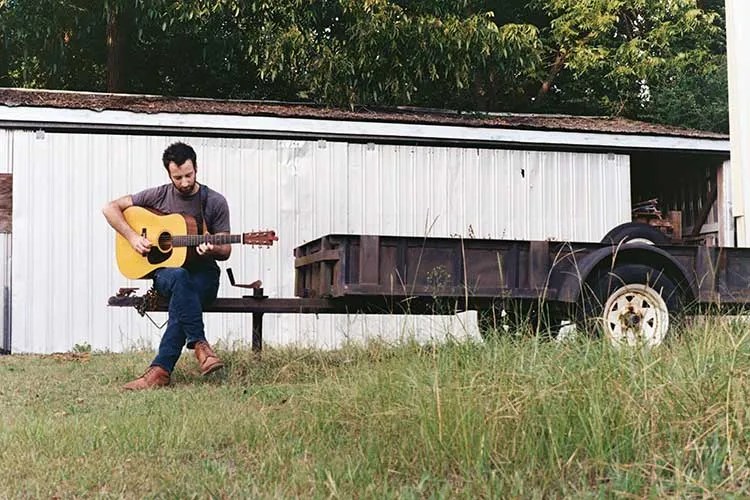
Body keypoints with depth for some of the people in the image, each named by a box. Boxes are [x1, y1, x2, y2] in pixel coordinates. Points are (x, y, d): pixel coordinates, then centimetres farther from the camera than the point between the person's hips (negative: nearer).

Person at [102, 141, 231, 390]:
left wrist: (212, 249, -20)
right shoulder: (158, 196, 4)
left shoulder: (215, 202, 2)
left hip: (203, 274, 0)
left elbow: (225, 251, 4)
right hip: (165, 270, 1)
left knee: (182, 299, -36)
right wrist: (132, 237, -7)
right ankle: (199, 345, -39)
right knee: (179, 277, -39)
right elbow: (110, 208, 6)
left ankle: (161, 369, -39)